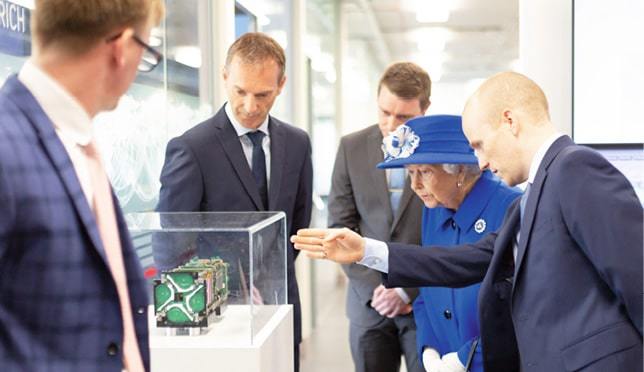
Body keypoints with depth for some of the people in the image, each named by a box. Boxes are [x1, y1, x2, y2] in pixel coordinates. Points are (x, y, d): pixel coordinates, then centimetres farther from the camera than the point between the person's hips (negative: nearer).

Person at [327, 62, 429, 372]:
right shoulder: (352, 147, 3)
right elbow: (341, 226, 3)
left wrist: (408, 290, -9)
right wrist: (374, 287, -6)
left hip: (427, 300, -2)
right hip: (368, 300, 2)